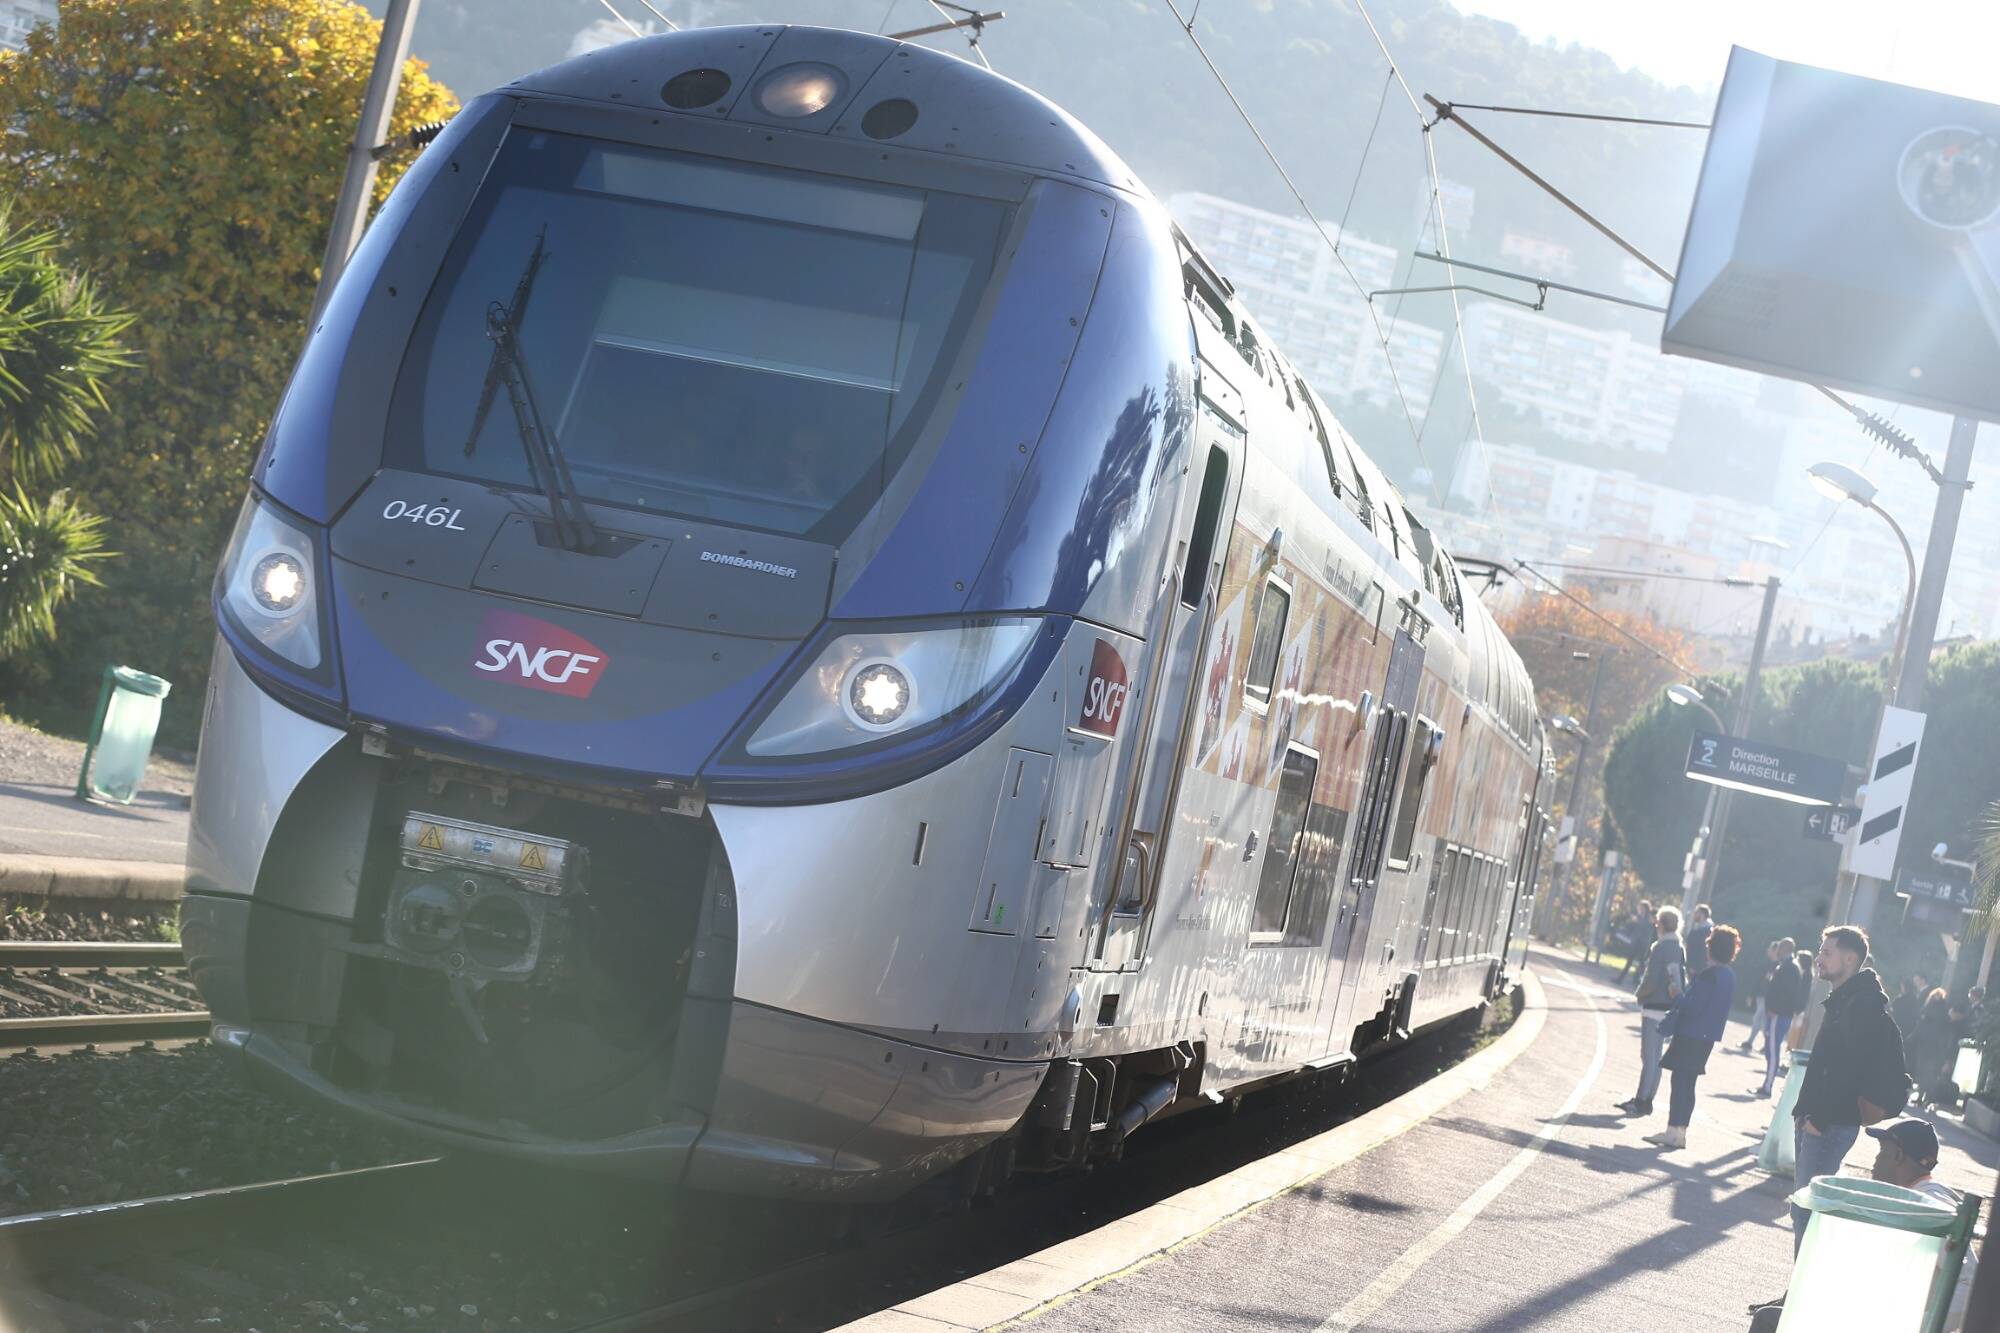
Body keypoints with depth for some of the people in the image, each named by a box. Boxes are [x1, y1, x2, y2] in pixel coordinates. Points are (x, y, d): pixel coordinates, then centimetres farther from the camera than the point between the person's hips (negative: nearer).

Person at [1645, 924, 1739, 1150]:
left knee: (1680, 1081, -4)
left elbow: (1693, 1006, -22)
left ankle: (1673, 1131, -5)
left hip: (1691, 1034, -9)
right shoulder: (1730, 975, 10)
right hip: (1709, 1036, 9)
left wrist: (1677, 1003, -3)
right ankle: (1680, 1131, 17)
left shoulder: (1708, 975, -18)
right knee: (1687, 1083, 14)